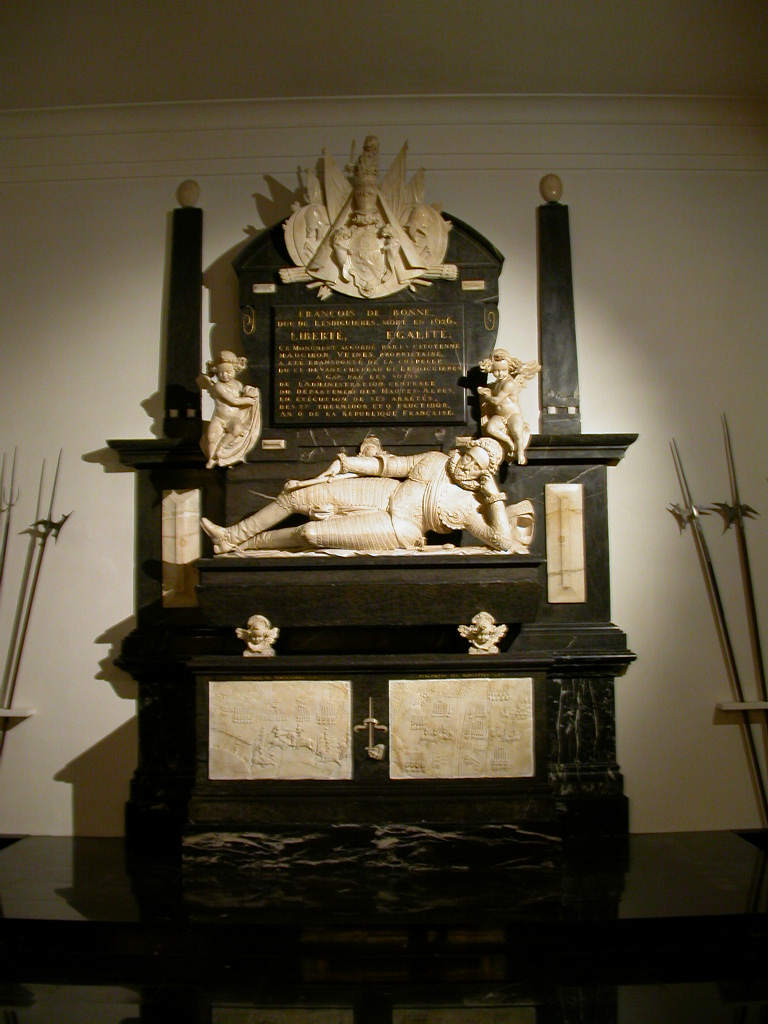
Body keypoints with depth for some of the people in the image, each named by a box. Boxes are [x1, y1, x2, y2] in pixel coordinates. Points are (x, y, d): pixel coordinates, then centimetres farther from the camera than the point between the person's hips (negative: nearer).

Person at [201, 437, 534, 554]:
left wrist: (495, 496, -23)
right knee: (294, 495, -3)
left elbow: (505, 542, -20)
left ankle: (245, 546, 6)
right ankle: (233, 535, 11)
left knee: (311, 532, -18)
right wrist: (344, 465, 6)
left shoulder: (471, 505, -9)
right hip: (381, 494, 6)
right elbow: (389, 465, 10)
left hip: (400, 527, -5)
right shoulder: (436, 460, 4)